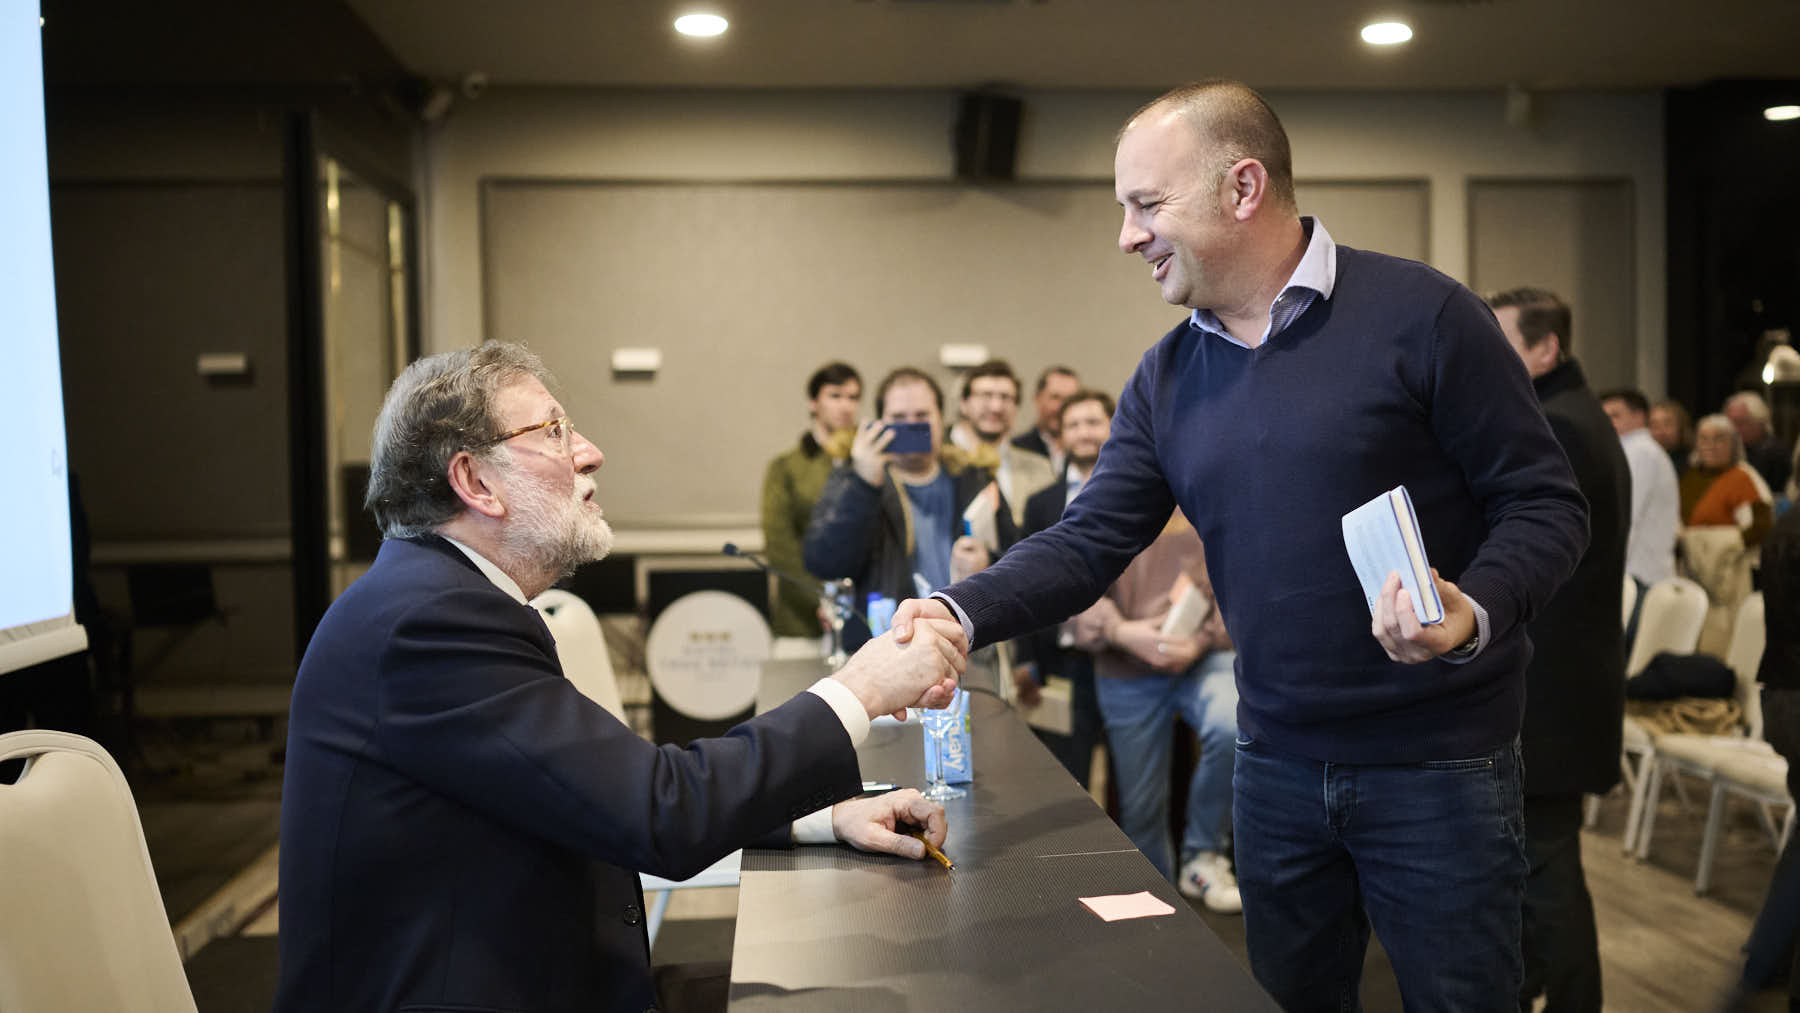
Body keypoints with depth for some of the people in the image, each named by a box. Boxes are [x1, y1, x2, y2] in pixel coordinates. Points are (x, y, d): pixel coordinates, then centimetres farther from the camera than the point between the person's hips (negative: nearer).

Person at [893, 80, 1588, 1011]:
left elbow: (1545, 506, -9)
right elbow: (1089, 541, 0)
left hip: (1439, 766, -4)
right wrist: (963, 611, -17)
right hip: (1277, 763, 5)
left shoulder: (1419, 317, -12)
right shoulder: (1167, 378, 4)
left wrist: (1475, 612, -28)